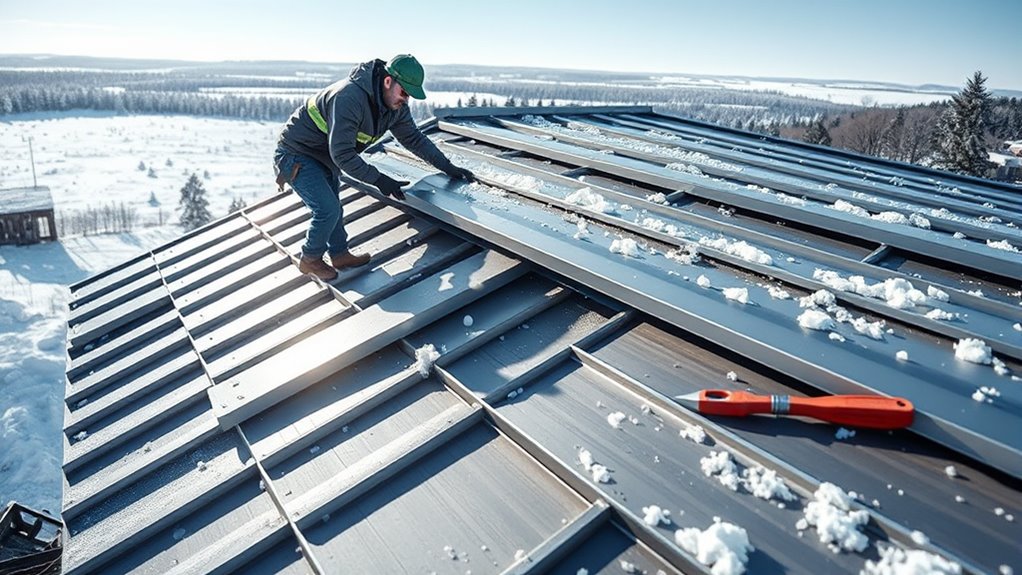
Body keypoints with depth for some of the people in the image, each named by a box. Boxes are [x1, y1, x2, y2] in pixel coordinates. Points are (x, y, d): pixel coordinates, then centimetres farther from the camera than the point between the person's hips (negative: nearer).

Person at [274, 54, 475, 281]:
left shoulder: (396, 105, -9)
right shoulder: (349, 98, -36)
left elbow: (413, 138, 4)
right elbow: (342, 154, -36)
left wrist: (448, 167, -1)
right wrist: (378, 179, -32)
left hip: (325, 157, 8)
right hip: (297, 154, -8)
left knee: (332, 208, 18)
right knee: (328, 209, -13)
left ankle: (339, 254, 36)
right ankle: (310, 260, 9)